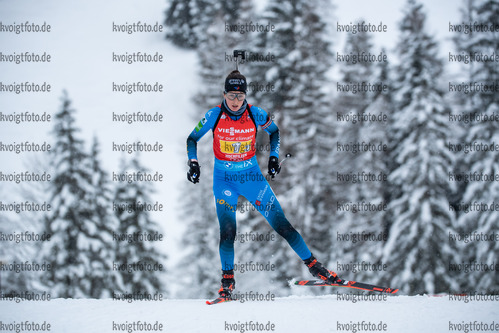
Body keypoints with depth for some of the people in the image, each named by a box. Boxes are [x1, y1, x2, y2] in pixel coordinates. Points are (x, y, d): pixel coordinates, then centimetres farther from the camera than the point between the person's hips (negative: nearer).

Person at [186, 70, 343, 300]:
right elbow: (192, 139, 2)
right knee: (227, 230, -13)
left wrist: (274, 156, 0)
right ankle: (227, 279, 5)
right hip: (224, 179, 0)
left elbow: (274, 131, 11)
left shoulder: (256, 114, -10)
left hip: (251, 176, 1)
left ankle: (312, 264, 5)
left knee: (280, 223, -4)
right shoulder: (214, 116, -12)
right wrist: (193, 162, -12)